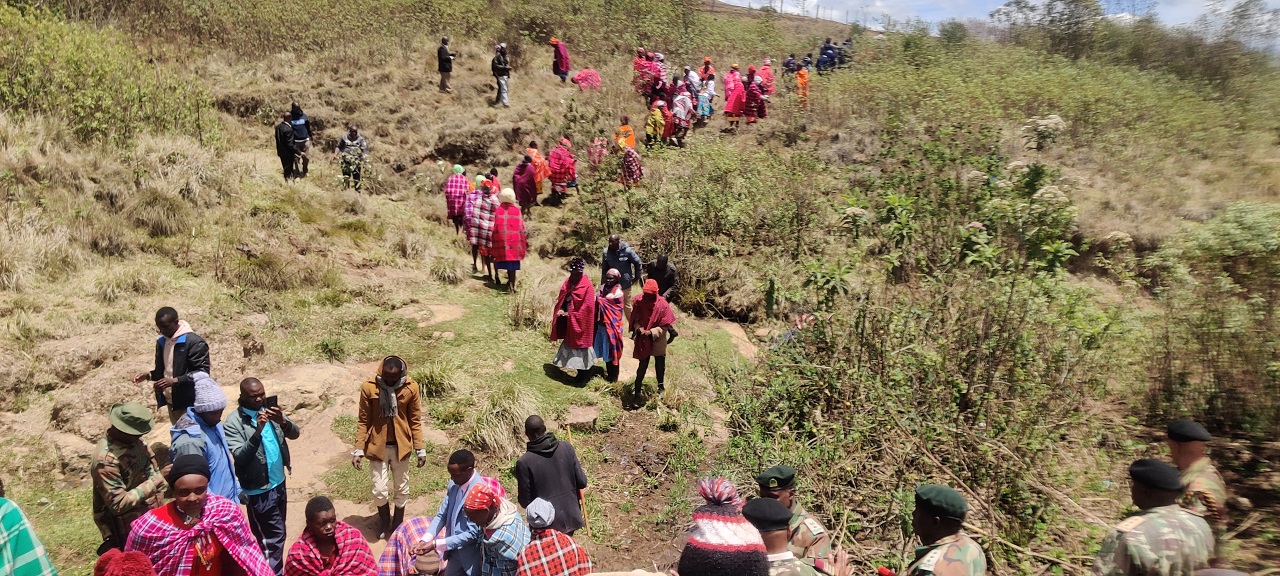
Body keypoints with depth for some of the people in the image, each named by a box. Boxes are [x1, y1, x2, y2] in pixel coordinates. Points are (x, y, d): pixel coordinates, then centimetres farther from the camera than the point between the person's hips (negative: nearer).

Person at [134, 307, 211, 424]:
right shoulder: (161, 342, 11)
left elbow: (202, 373, -19)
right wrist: (148, 375, 3)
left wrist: (175, 380, -28)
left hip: (189, 403, -8)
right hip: (171, 401, 8)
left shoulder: (195, 342, -15)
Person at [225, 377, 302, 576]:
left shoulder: (270, 410, 2)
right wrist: (258, 431, -35)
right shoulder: (233, 423, -15)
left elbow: (295, 433, -4)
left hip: (279, 482, 6)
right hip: (258, 489, -6)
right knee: (274, 536, -1)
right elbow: (240, 457, -23)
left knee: (268, 534, 19)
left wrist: (283, 422, -26)